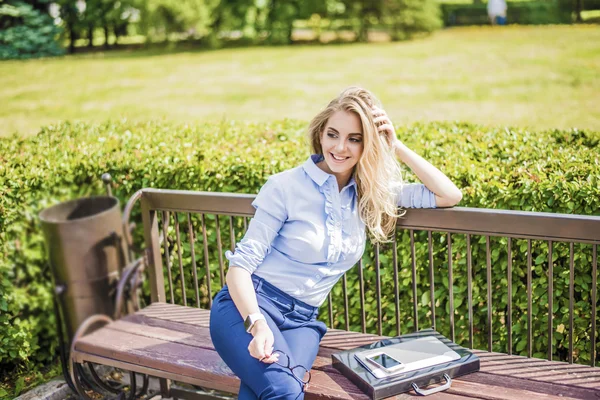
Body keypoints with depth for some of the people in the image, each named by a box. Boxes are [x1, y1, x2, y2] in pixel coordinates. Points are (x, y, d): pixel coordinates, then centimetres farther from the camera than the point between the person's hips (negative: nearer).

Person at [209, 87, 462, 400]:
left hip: (301, 320, 4)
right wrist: (257, 324, -26)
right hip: (249, 307, -3)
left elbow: (450, 196, 4)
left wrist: (397, 147, -3)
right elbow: (241, 264, -8)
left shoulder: (370, 193, 6)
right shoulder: (286, 186, -6)